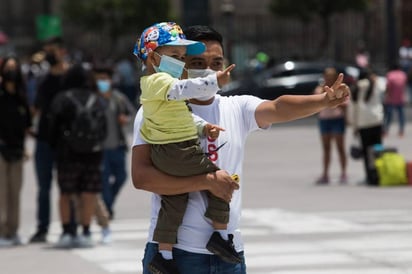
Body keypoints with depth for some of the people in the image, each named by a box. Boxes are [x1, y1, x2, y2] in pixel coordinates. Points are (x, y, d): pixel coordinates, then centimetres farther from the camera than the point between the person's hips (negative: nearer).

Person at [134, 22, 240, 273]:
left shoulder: (150, 83, 20)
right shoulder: (161, 81, -14)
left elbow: (183, 114, 25)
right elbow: (184, 89, -37)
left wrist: (202, 127, 12)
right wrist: (214, 82, -47)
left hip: (162, 156, 10)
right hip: (178, 151, -10)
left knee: (174, 203, 14)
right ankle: (221, 236, 3)